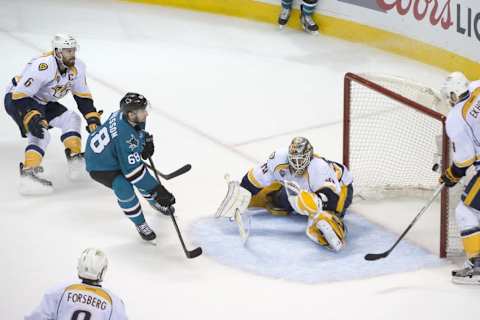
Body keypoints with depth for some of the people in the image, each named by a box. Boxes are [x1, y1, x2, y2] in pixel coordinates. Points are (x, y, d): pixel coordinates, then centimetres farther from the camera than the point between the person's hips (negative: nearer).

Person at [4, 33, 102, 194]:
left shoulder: (77, 67, -9)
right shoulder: (42, 67, -34)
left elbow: (82, 95, 4)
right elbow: (21, 96, -34)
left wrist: (92, 117, -5)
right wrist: (32, 118, -44)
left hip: (43, 102, 9)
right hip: (16, 98, -9)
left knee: (71, 119, 5)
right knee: (40, 134, -25)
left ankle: (75, 158, 7)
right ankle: (28, 174, -31)